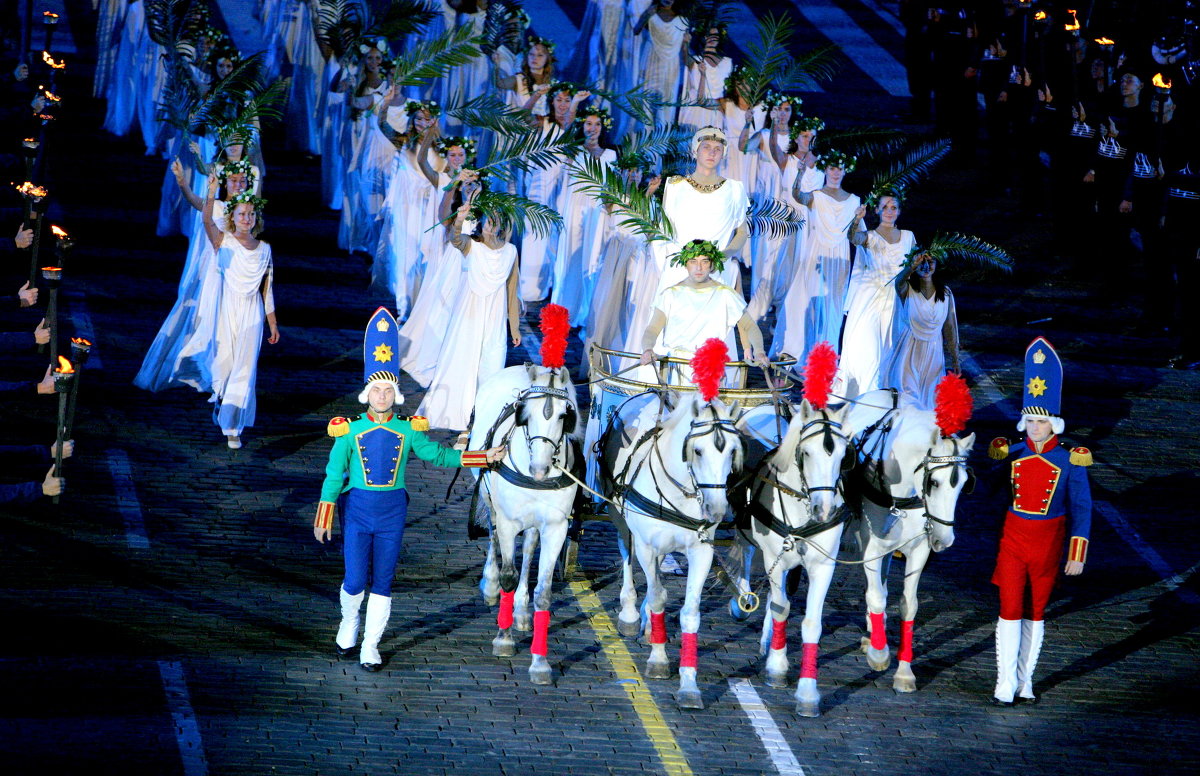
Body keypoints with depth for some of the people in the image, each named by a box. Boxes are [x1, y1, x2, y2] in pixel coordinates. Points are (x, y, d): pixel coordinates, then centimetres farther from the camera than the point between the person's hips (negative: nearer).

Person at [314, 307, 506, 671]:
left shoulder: (408, 431, 2)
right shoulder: (350, 430, -3)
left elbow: (438, 455, 10)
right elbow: (334, 474, 0)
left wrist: (486, 457, 5)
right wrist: (323, 519, -1)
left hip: (392, 511, 2)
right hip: (357, 509, -2)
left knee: (382, 582, 4)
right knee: (355, 580, -4)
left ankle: (370, 647, 14)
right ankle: (349, 622, 28)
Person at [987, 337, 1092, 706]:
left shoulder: (1070, 460, -6)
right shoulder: (1011, 453, -1)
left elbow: (1082, 509, -4)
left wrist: (1077, 554, -7)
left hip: (1048, 543, 0)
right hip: (1014, 539, 1)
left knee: (1035, 613, 10)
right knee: (1010, 610, -4)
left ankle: (1025, 681, 21)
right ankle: (1005, 684, 0)